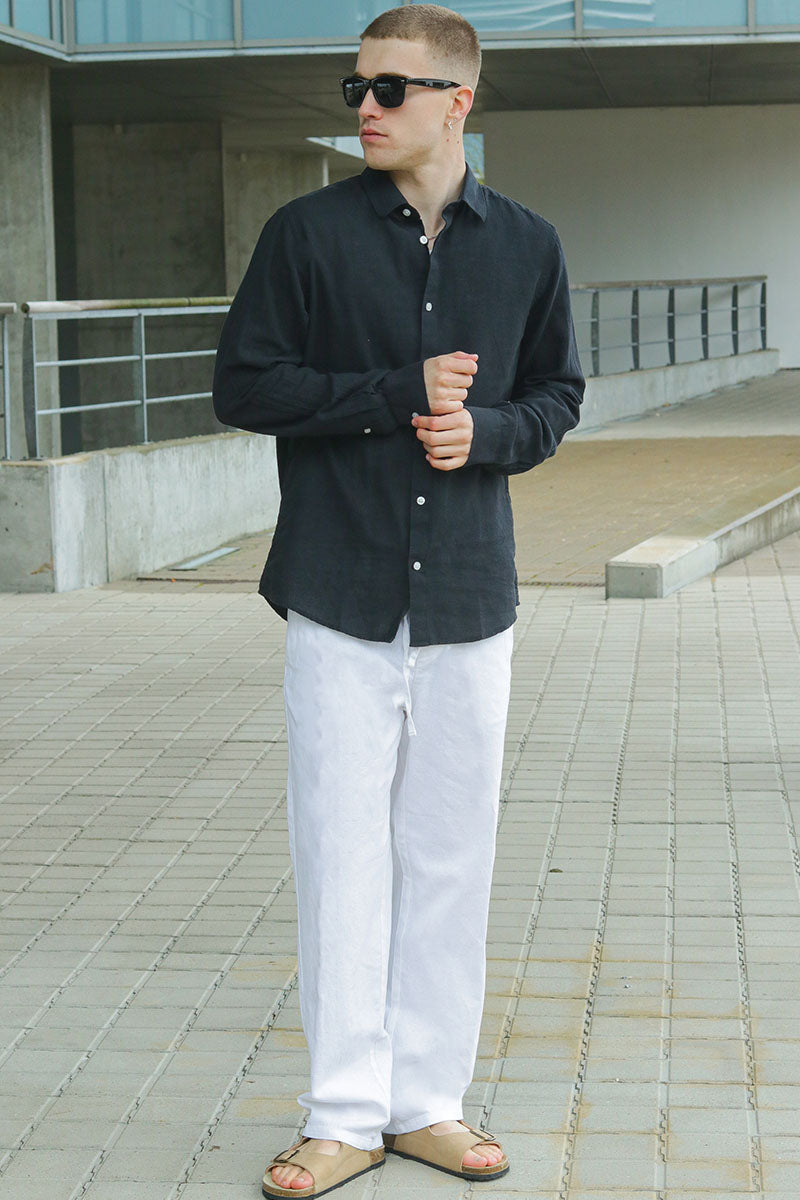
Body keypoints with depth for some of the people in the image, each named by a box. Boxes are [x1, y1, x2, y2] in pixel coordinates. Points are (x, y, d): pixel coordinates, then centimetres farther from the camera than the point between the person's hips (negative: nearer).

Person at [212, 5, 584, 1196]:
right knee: (344, 852, 1)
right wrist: (402, 393, -12)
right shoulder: (308, 232, -2)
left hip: (469, 597, 2)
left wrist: (486, 430, -10)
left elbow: (558, 394, 13)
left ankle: (429, 1100, 20)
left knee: (450, 855, 8)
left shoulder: (527, 245, 4)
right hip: (341, 595, -2)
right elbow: (243, 385, -3)